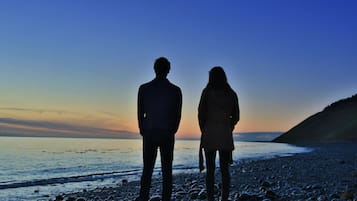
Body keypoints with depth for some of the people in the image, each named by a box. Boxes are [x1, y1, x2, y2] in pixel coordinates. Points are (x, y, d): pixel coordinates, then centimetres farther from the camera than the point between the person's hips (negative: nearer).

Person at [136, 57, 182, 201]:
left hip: (149, 133, 0)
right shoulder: (175, 90, -3)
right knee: (167, 170, 6)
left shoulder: (144, 88, -4)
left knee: (147, 169, 9)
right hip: (167, 134, 0)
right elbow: (178, 115, 2)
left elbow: (140, 113, 0)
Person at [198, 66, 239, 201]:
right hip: (226, 135, 2)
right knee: (225, 169, 6)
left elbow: (201, 113, -5)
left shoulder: (207, 92, -2)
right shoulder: (231, 94, 6)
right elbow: (236, 116, 6)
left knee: (210, 169, 1)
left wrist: (203, 130, 9)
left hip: (209, 134, -2)